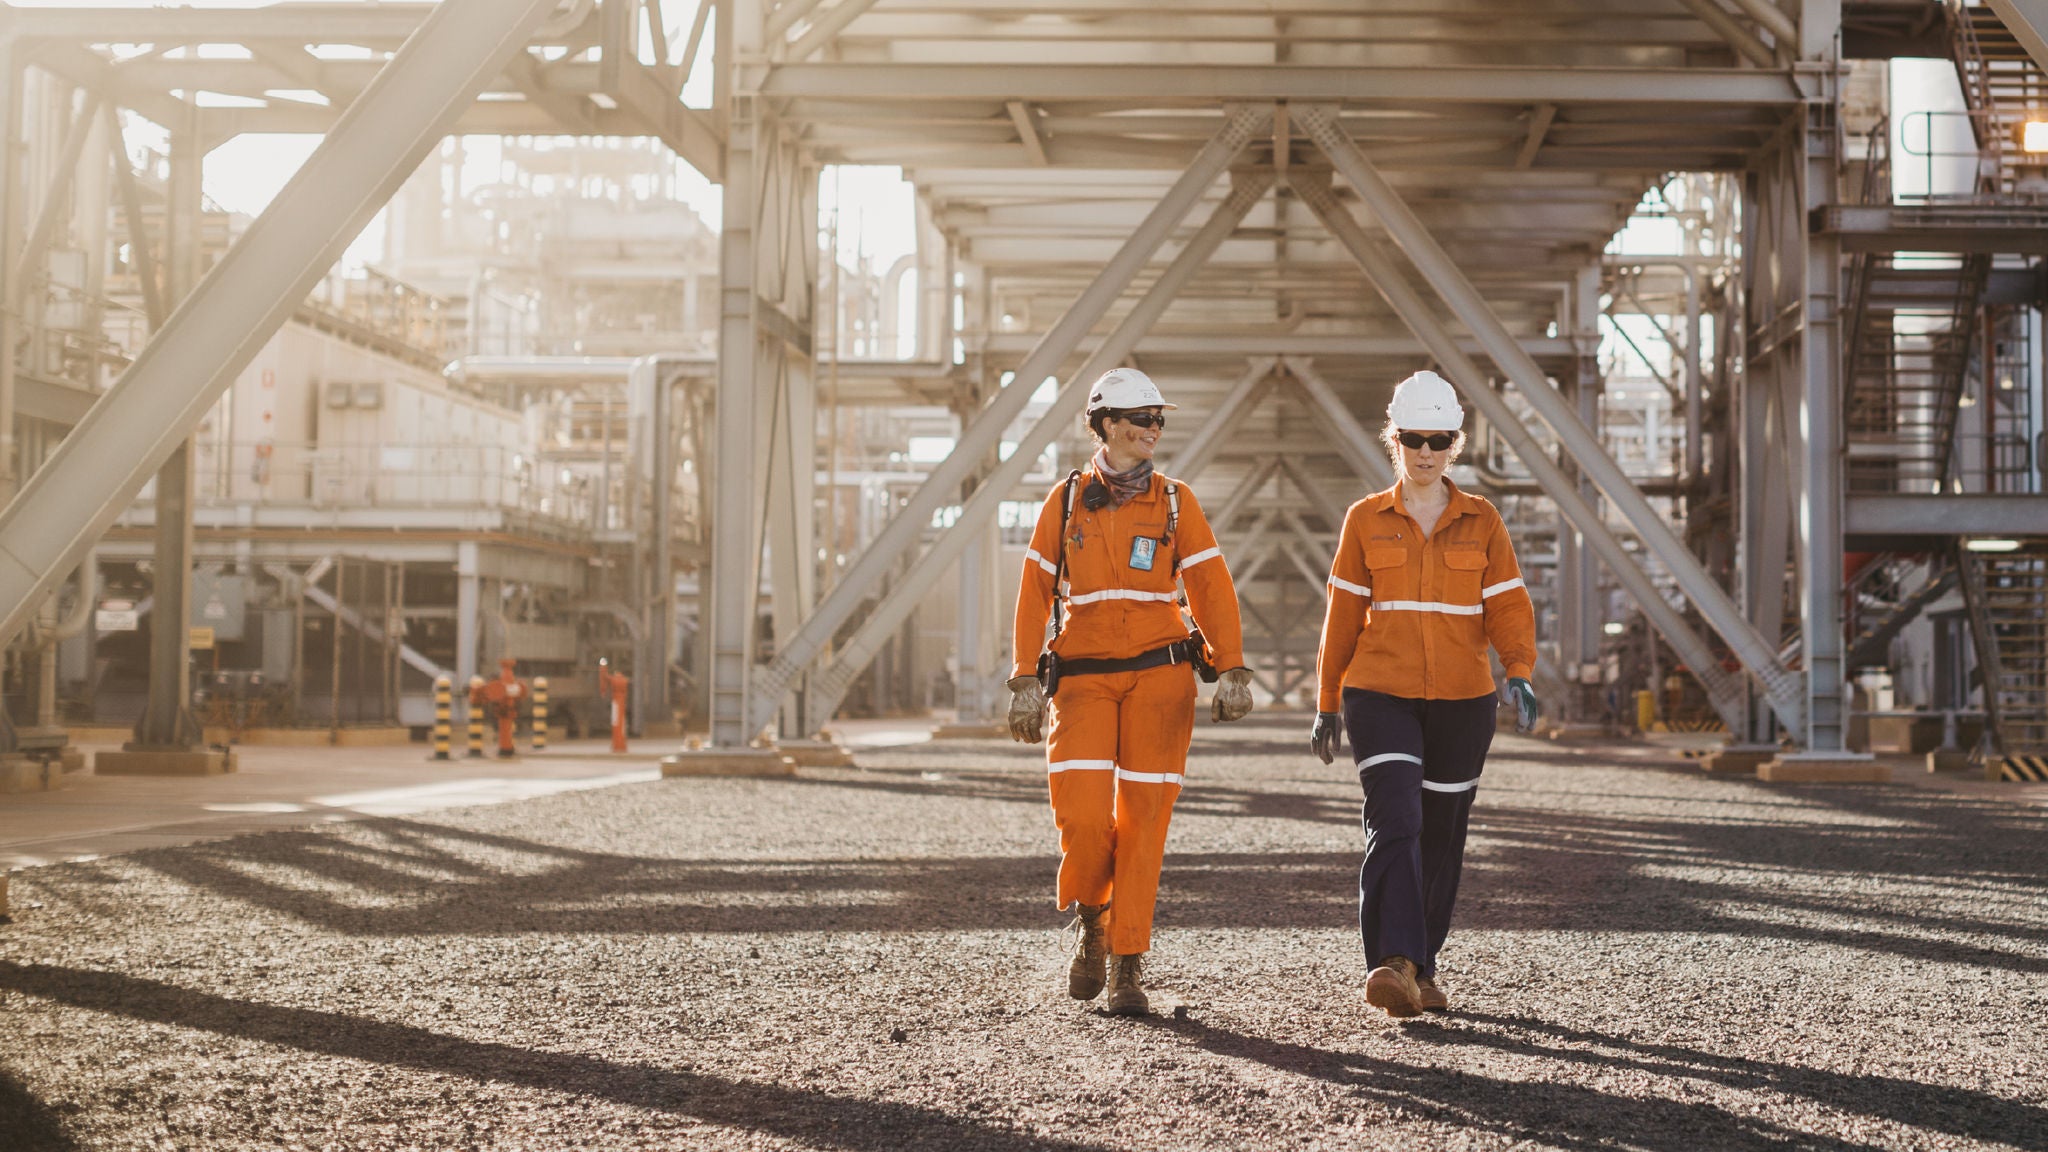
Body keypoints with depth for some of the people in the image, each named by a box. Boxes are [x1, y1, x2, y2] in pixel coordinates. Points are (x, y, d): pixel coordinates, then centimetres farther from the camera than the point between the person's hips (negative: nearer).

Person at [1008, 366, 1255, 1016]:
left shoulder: (1175, 502, 7)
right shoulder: (1067, 499, 6)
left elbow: (1212, 589, 3)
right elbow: (1036, 593, 8)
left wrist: (1233, 670, -8)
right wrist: (1026, 681, 1)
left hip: (1159, 672, 1)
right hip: (1084, 679, 0)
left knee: (1143, 817, -3)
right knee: (1081, 810, -15)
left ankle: (1128, 967, 6)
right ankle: (1091, 923, 13)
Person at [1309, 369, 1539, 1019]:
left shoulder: (1481, 522, 6)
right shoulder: (1366, 520, 5)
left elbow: (1508, 607, 2)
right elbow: (1342, 617, 8)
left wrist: (1519, 673, -17)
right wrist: (1328, 705, 9)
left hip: (1462, 700, 2)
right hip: (1381, 697, -2)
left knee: (1441, 834, 9)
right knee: (1394, 821, -19)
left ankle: (1422, 968, 22)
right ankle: (1394, 965, -28)